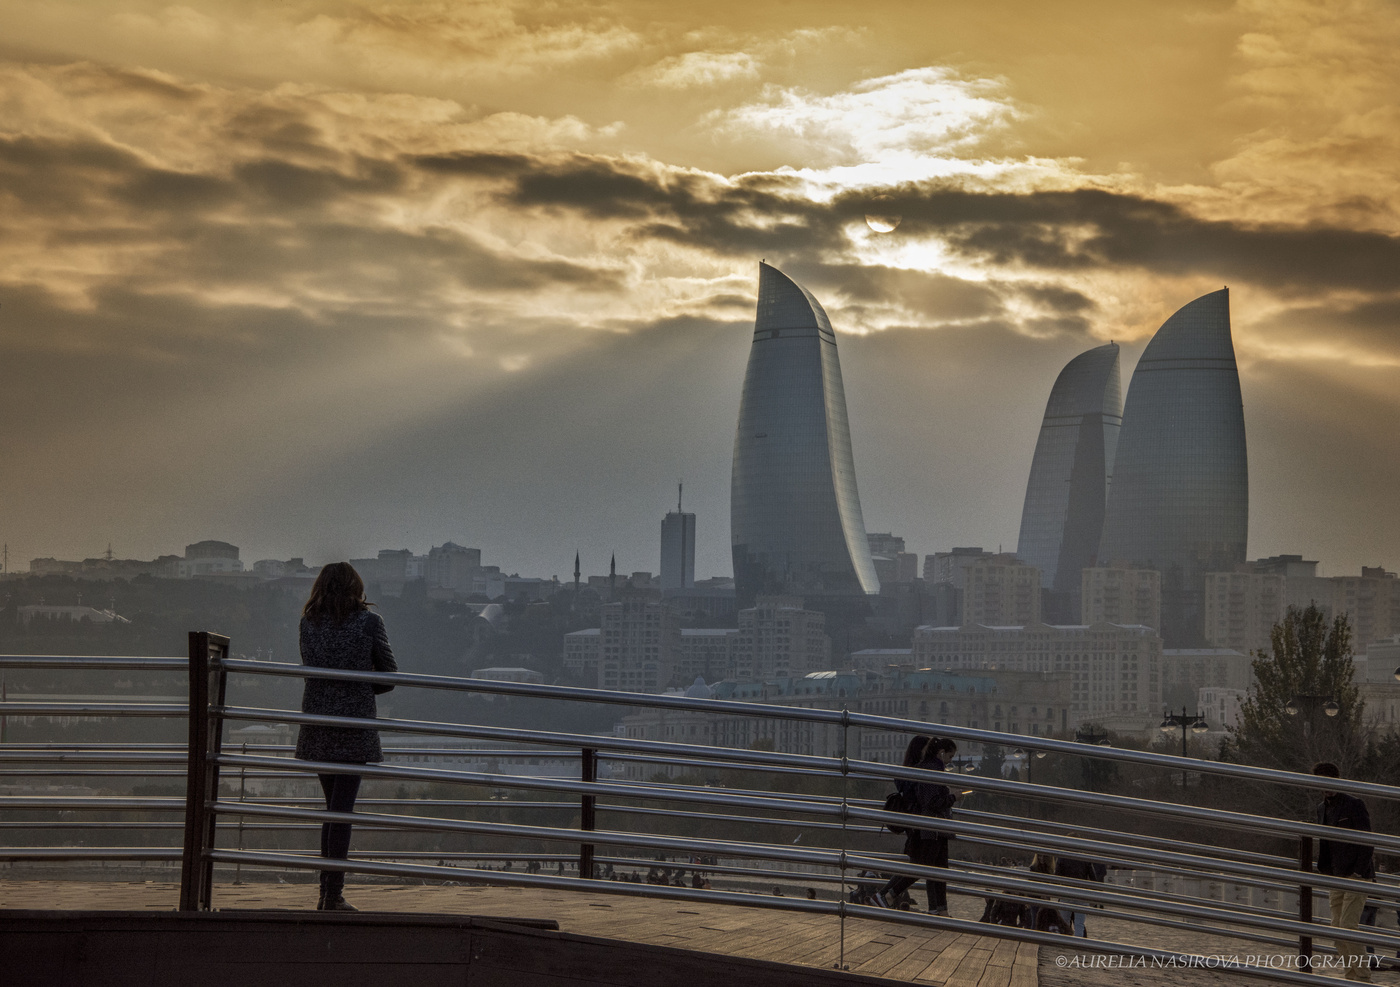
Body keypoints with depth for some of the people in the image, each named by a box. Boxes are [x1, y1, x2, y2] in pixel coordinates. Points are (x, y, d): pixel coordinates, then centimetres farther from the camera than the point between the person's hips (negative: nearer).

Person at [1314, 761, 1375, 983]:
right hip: (1336, 878, 8)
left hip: (1356, 876, -8)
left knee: (1348, 928, -16)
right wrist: (1323, 872, 13)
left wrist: (1358, 874, -18)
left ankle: (1363, 978, -12)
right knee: (1338, 933, 4)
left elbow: (1367, 842, -12)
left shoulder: (1354, 805, -9)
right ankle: (1352, 977, 9)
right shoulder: (1322, 808, 14)